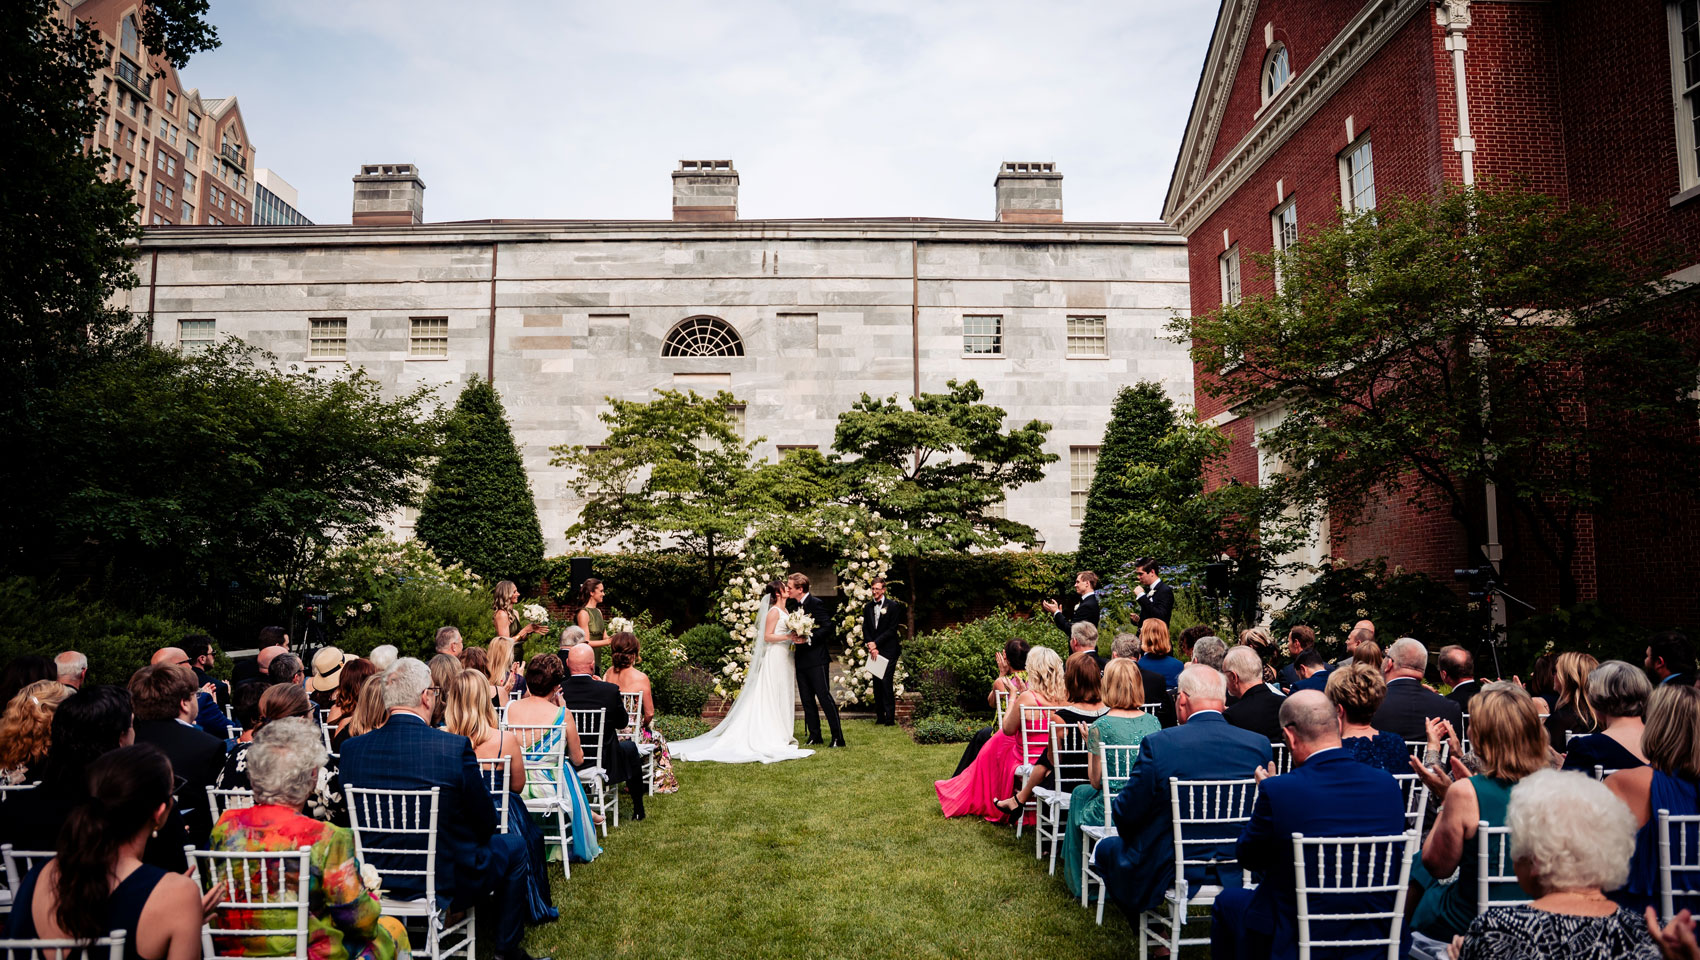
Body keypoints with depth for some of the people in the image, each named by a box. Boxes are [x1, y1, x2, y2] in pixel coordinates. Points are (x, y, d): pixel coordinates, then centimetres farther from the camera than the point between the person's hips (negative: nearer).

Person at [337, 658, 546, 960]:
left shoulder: (351, 749, -9)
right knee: (513, 845, 23)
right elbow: (486, 822, -12)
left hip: (378, 879, 5)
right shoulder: (455, 747, -22)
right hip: (448, 881, -5)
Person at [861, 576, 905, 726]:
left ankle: (890, 718, -7)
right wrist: (871, 647, -3)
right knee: (877, 683, 6)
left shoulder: (893, 605, -3)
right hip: (874, 650, 5)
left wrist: (876, 643, -11)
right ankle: (880, 717, 12)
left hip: (888, 650, -5)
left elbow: (892, 629, -8)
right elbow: (865, 629, 12)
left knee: (887, 683, -11)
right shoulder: (867, 607, 13)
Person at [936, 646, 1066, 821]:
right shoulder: (1065, 696, -8)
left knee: (997, 742, 26)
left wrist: (1013, 697, -1)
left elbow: (1007, 729, -10)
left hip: (1028, 764, -5)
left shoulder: (1027, 698, -24)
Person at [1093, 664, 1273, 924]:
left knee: (1106, 849, 21)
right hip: (1240, 871, 5)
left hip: (1169, 871, -5)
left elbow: (1126, 816, -12)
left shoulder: (1158, 744, -19)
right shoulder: (1260, 744, -8)